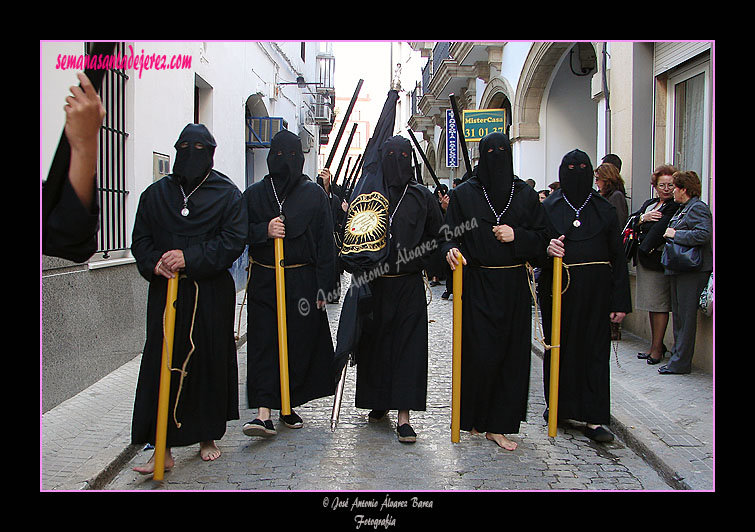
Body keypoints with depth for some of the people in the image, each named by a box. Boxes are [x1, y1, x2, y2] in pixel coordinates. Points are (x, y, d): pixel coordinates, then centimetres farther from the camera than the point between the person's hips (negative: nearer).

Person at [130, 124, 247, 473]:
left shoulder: (228, 195, 2)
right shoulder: (156, 193, 11)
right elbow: (140, 240, 9)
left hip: (212, 293, -2)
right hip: (165, 292, 2)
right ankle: (162, 449, 3)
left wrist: (189, 258, -18)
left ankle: (208, 437, 24)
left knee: (210, 362, 6)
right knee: (161, 364, -3)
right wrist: (155, 262, -12)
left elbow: (234, 240, -8)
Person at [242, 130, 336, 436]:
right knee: (264, 343, -6)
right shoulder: (254, 193, 8)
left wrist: (323, 286, -7)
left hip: (303, 281, -1)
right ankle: (264, 413, -8)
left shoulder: (314, 194, 4)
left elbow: (325, 241, 0)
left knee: (299, 344, 4)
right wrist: (264, 230, -15)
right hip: (264, 281, 1)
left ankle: (289, 406, 20)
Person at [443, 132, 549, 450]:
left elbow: (541, 236, 9)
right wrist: (451, 249, -19)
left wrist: (517, 236, -9)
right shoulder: (464, 194, 3)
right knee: (479, 351, -4)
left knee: (512, 352, 2)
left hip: (513, 285, 3)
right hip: (477, 284, -2)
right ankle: (474, 416, 18)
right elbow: (449, 233, 2)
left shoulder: (526, 195, 8)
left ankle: (498, 425, 13)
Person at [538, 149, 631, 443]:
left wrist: (621, 300, -1)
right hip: (558, 289, 0)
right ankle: (558, 406, 22)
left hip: (595, 292, 1)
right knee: (558, 348, 6)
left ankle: (593, 419, 4)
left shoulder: (605, 209, 7)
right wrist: (546, 250, -24)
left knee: (595, 351, 0)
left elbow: (617, 256, 5)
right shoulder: (548, 208, 4)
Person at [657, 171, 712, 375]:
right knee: (678, 314, 15)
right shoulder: (683, 208, 18)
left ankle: (680, 362, 0)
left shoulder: (698, 208, -12)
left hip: (693, 271, -10)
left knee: (686, 316, -5)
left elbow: (703, 234, -25)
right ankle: (678, 353, 24)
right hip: (679, 269, 10)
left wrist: (676, 234, -18)